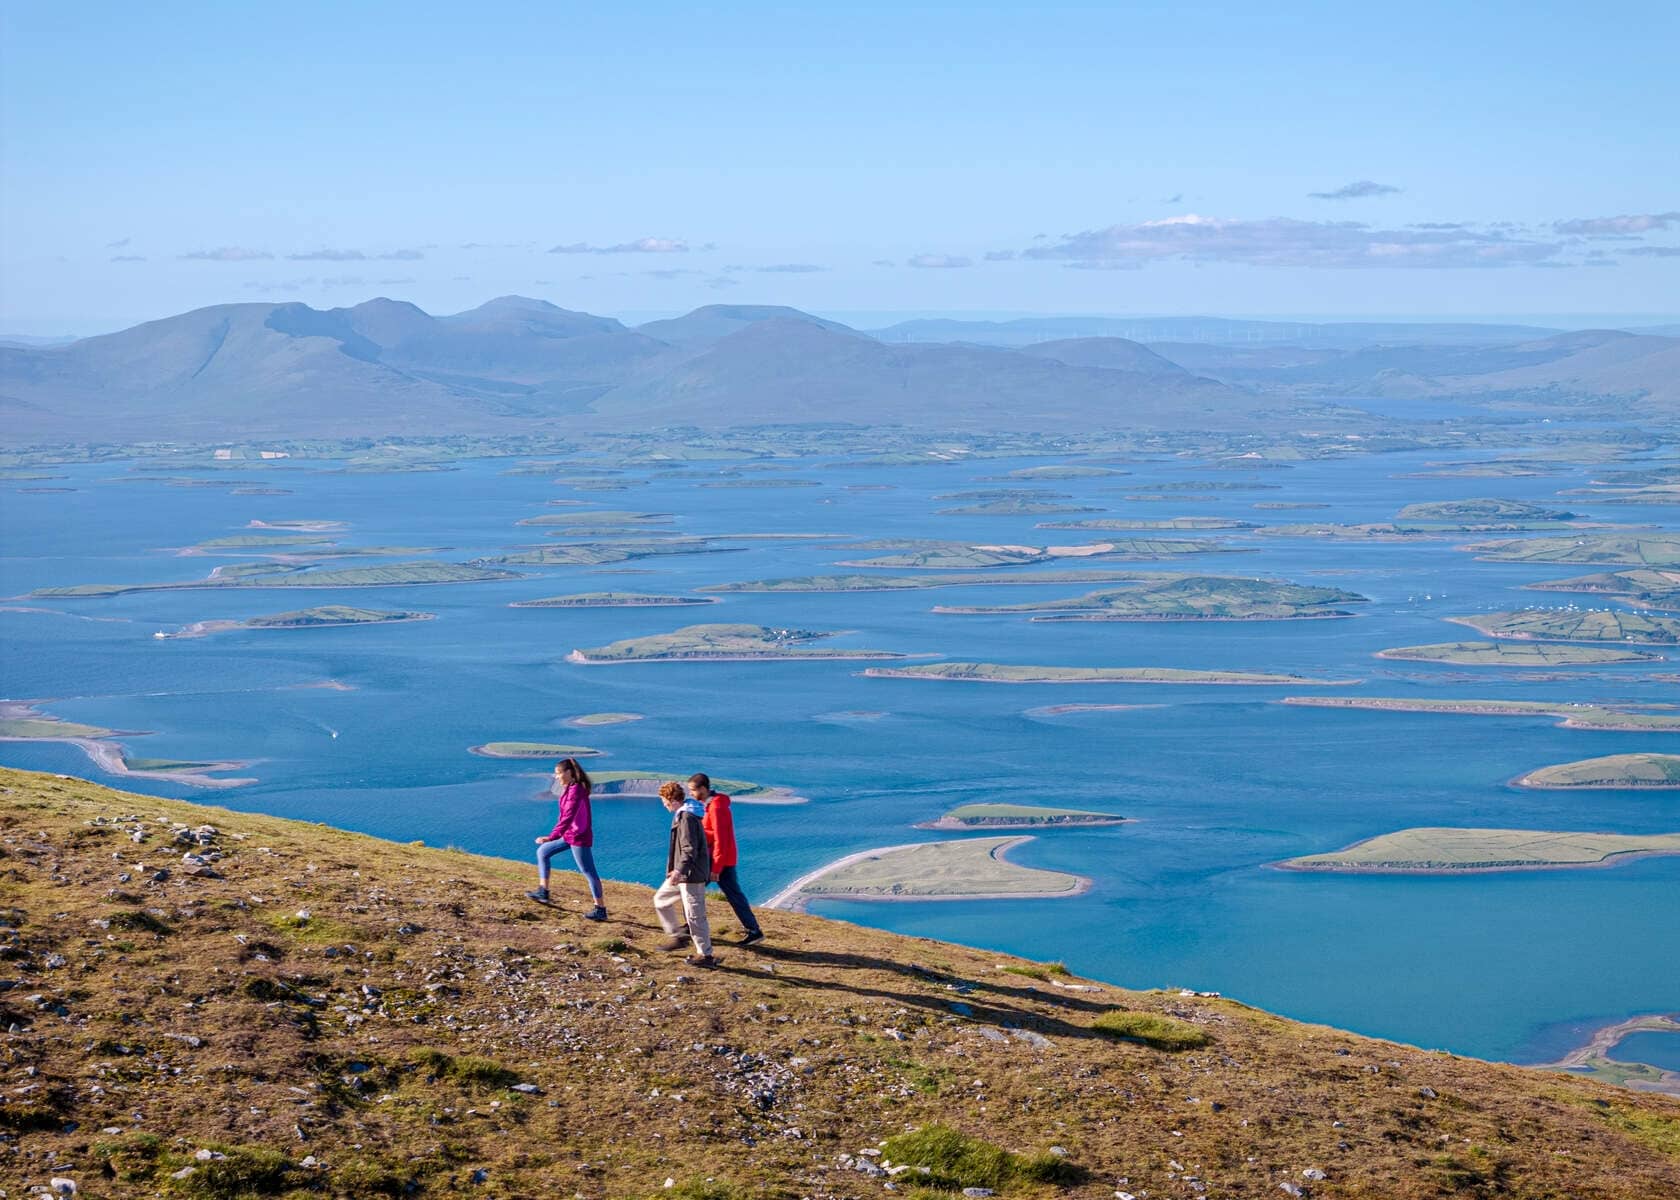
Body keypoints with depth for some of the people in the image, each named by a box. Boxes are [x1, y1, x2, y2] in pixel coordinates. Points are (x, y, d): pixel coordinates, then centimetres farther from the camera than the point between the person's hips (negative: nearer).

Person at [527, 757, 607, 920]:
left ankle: (600, 909, 1)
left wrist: (552, 836, -36)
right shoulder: (570, 788, 7)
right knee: (543, 851, 16)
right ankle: (543, 892, 20)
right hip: (569, 834, 10)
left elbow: (568, 817, -31)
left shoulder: (576, 791, -23)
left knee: (588, 871, -5)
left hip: (579, 837, -10)